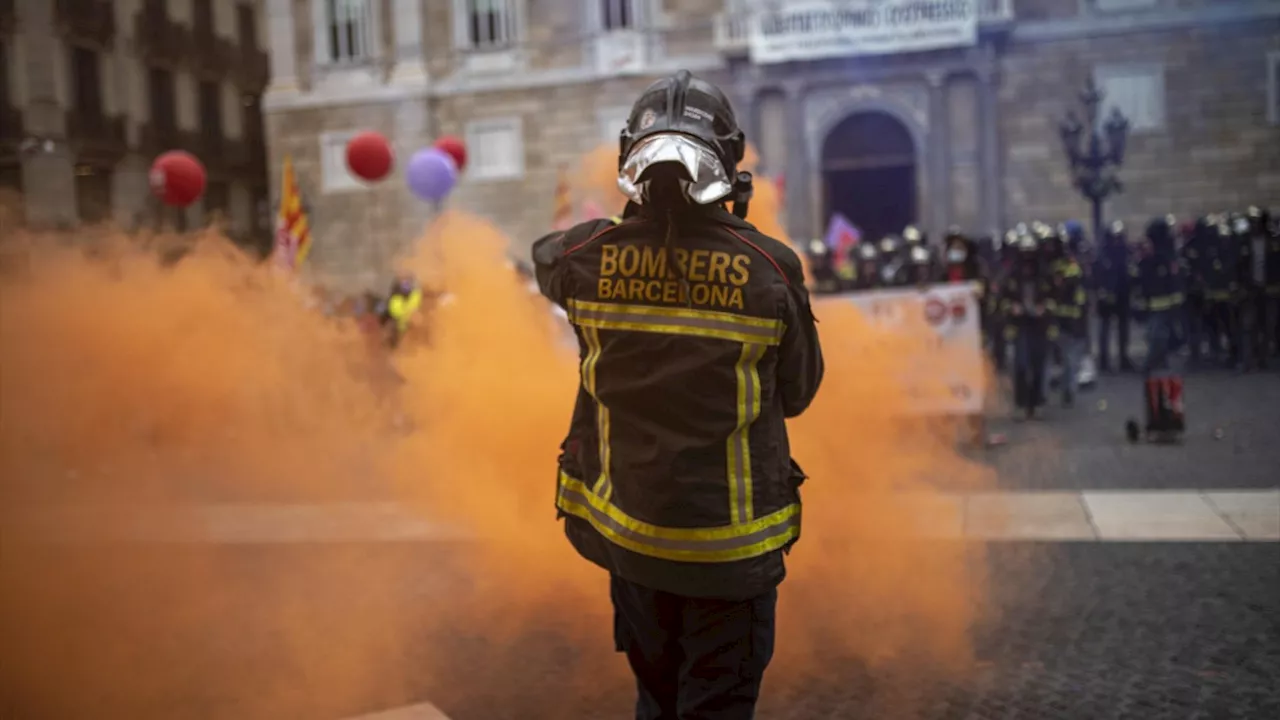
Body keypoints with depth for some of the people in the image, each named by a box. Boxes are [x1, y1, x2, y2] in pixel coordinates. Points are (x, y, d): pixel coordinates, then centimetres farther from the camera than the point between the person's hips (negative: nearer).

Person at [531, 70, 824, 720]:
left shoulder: (589, 257, -11)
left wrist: (634, 219, 25)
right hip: (729, 541, -3)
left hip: (626, 529, 3)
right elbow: (796, 393, -2)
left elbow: (545, 258, 15)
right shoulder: (768, 269, -15)